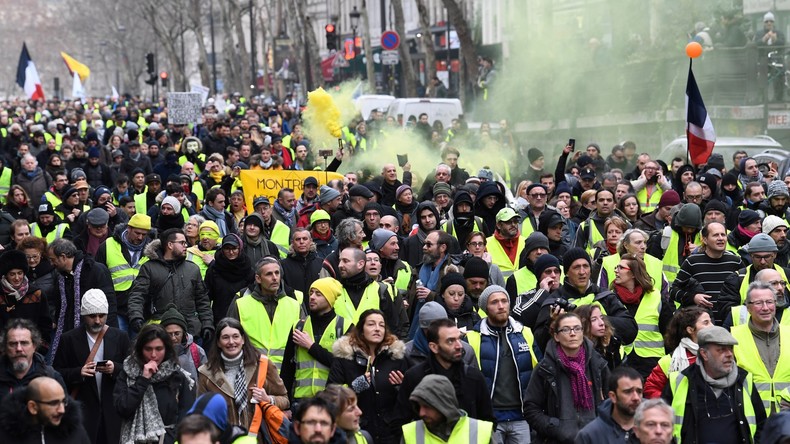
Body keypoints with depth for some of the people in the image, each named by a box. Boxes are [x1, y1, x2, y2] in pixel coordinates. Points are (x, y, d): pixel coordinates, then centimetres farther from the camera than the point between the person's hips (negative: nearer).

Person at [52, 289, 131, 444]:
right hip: (84, 411, -1)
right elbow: (57, 373, 3)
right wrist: (79, 372, -15)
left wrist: (115, 369, -14)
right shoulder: (69, 339, 3)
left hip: (114, 411, 1)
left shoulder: (120, 337, 7)